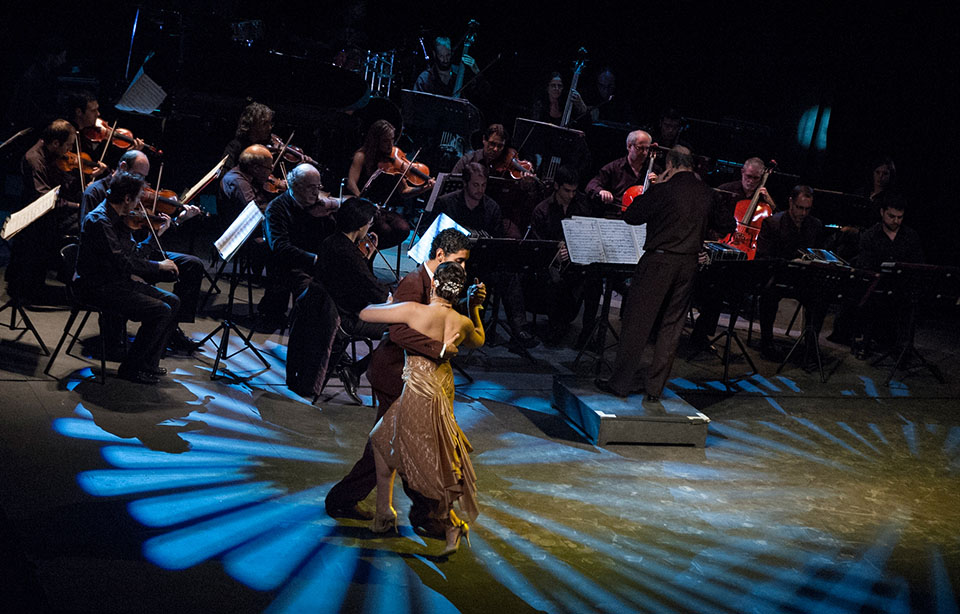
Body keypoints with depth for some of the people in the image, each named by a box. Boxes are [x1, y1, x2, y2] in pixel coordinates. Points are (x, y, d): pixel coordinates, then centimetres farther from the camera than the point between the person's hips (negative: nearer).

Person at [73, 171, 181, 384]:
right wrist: (159, 266, -15)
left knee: (172, 302, 4)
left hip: (119, 281, 10)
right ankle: (131, 368, -6)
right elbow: (123, 263, -25)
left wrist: (156, 233, 10)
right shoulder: (99, 221, -21)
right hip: (97, 288, -10)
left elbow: (135, 254, 14)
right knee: (161, 311, -18)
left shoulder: (119, 219, 9)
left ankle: (148, 363, 11)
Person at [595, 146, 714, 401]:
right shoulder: (706, 193, 5)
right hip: (689, 263, 5)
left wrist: (647, 192, 11)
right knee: (671, 325, 10)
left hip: (659, 260, -5)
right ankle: (655, 387, 12)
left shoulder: (663, 190, -12)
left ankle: (621, 382, 8)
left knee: (637, 321, 3)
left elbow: (631, 216, -3)